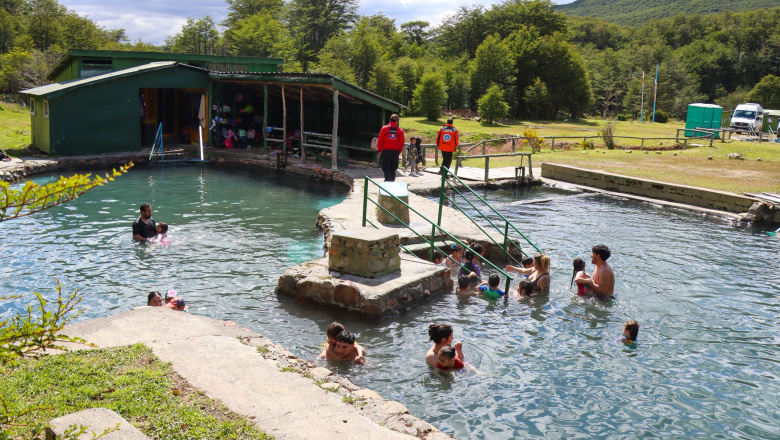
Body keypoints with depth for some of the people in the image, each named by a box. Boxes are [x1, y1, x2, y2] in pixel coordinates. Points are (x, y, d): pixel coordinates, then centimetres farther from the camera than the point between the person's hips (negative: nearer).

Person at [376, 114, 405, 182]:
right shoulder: (400, 131, 2)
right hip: (395, 152, 2)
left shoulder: (384, 128, -2)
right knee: (393, 169, 15)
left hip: (385, 151, -2)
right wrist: (398, 152, 14)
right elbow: (402, 144, 3)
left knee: (386, 168, 1)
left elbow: (379, 141, -2)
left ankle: (388, 180, -13)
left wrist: (380, 150, 9)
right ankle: (392, 180, 21)